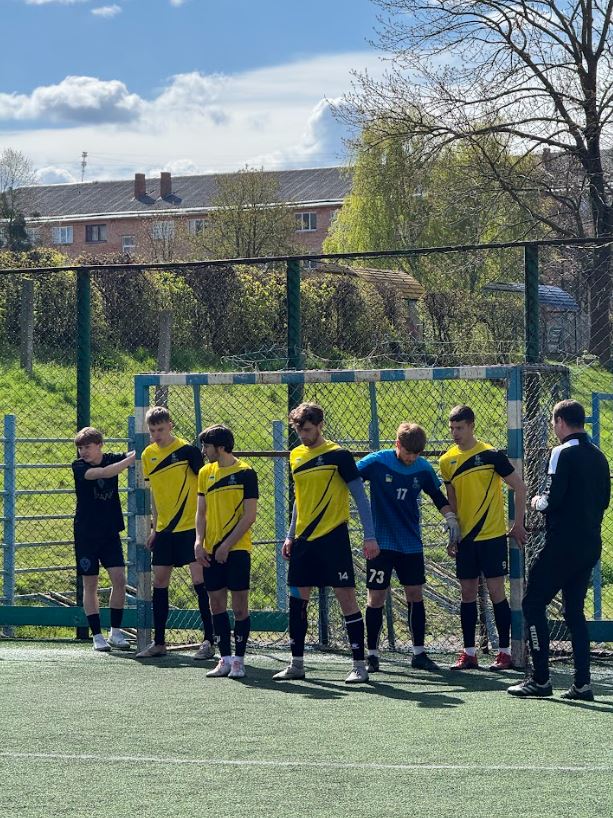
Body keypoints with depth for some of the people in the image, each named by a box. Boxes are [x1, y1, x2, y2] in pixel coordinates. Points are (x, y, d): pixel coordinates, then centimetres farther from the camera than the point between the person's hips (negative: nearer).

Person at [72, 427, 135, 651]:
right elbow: (104, 473, -26)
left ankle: (115, 632, 6)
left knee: (119, 580, -5)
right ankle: (97, 635, 9)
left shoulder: (111, 458, 1)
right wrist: (133, 458, -33)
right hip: (86, 534, -3)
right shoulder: (79, 467, -11)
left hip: (110, 532, 3)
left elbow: (132, 454, -10)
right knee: (90, 584, 2)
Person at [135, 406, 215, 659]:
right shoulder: (148, 455, 8)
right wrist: (154, 527, 16)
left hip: (190, 526, -6)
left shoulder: (187, 450, -9)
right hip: (164, 530, 6)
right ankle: (159, 642, 15)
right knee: (159, 583, 7)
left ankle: (209, 641, -5)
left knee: (200, 581, -9)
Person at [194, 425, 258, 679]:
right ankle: (225, 659, 13)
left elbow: (249, 516, -10)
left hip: (237, 549, -6)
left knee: (239, 605, -3)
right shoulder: (205, 473, 11)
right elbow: (201, 512, 13)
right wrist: (199, 542, -3)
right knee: (216, 604, 6)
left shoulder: (245, 473, -7)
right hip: (211, 552, 6)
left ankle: (239, 660, 3)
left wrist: (227, 545, -15)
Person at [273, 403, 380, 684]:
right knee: (297, 598, 8)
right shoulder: (296, 456, 11)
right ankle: (297, 663, 17)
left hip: (333, 538, -6)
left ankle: (359, 665, -2)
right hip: (304, 541, 6)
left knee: (346, 596, -6)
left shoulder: (338, 455, -7)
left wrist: (369, 536, -11)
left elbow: (360, 496, -6)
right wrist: (290, 536, 16)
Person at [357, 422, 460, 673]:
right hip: (381, 543, -3)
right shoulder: (376, 462, -11)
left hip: (412, 544, 3)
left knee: (415, 595, 5)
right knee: (376, 597, 0)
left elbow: (438, 496, 12)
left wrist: (450, 517, -3)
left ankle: (419, 653, 13)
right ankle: (372, 654, 9)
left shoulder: (423, 468, 0)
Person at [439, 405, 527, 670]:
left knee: (496, 591, -3)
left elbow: (519, 487, -2)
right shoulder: (447, 461, 6)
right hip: (465, 539, 5)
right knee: (467, 593, 6)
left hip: (492, 536, -4)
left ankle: (505, 652, 3)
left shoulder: (491, 455, -8)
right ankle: (469, 653, 12)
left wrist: (518, 525, -3)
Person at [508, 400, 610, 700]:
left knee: (533, 604, 2)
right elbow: (603, 498, 17)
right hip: (590, 545, 8)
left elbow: (552, 498, -18)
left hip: (562, 543, -8)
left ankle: (540, 679, -2)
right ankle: (582, 684, 6)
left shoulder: (563, 453, -12)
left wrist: (538, 503, 1)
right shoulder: (598, 456, 11)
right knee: (574, 611, 13)